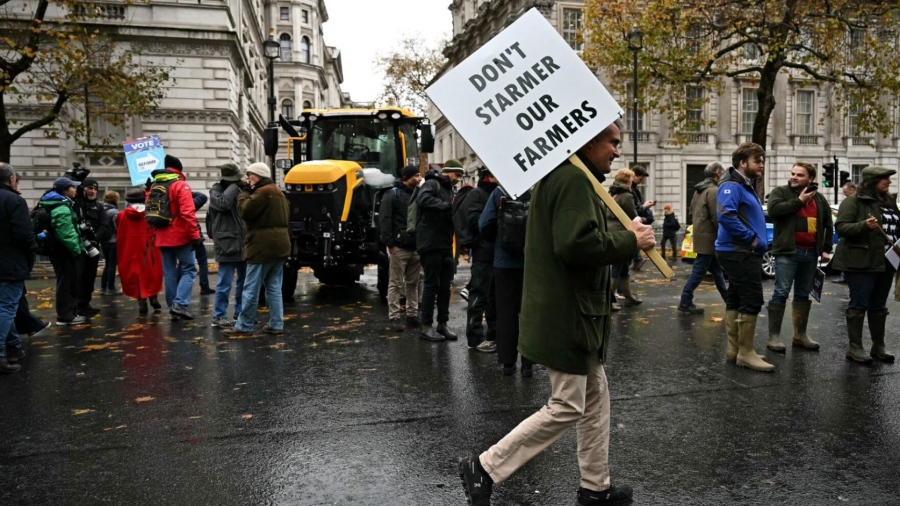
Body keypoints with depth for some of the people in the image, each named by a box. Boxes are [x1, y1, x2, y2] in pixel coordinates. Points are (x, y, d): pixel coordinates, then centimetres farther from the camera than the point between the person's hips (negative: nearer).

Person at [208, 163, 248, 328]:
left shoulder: (239, 190, 15)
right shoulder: (216, 191, -4)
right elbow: (223, 203, -27)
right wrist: (234, 186, -16)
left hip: (243, 243, 7)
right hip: (227, 244, -7)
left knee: (244, 280, 15)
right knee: (225, 283, -5)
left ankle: (240, 311, 27)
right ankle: (219, 316, 4)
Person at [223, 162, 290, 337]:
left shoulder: (262, 192, -13)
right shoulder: (278, 192, 19)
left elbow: (245, 211, -18)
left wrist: (244, 194, -4)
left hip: (263, 246, -10)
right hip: (279, 244, 10)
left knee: (251, 288, -3)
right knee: (274, 287, 11)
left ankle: (243, 326, 3)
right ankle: (276, 324, 11)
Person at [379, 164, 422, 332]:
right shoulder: (393, 194, -4)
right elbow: (384, 220, -10)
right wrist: (390, 243, -16)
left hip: (416, 247, 7)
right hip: (399, 247, -7)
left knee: (413, 283, 12)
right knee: (395, 284, 0)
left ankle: (412, 315, 20)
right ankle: (394, 317, 5)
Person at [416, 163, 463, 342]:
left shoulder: (449, 190, 20)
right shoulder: (432, 184, -6)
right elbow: (423, 200, -27)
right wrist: (448, 205, -26)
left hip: (446, 244, 8)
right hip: (431, 244, -8)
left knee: (445, 285, 10)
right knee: (432, 284, -3)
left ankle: (442, 324, 19)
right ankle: (426, 326, 5)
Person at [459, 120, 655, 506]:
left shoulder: (561, 176, 16)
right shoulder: (574, 179, -18)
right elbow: (578, 244, -29)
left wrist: (624, 236, 9)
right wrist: (630, 241, -15)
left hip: (571, 311, 11)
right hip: (567, 314, -11)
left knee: (595, 397, 18)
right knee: (567, 408, -2)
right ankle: (484, 468, 8)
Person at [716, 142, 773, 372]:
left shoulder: (747, 186, 19)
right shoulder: (732, 186, -13)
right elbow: (725, 215, -28)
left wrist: (759, 240, 11)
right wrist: (751, 237, -21)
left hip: (742, 252, 11)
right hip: (740, 252, -11)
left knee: (736, 299, 12)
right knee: (752, 300, -10)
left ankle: (734, 348, 19)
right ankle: (746, 353, -5)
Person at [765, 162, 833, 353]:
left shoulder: (819, 198, 15)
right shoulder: (780, 192, 0)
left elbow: (828, 224, 21)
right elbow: (773, 210, -20)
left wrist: (826, 248, 14)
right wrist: (798, 201, -14)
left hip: (811, 253, 6)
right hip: (787, 252, -6)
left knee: (803, 294, 12)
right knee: (781, 293, -8)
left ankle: (800, 335, 21)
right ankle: (774, 336, -4)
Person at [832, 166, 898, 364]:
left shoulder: (890, 201, 16)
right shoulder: (854, 201, -7)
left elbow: (895, 228, 26)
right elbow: (841, 227, -14)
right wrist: (864, 225, -28)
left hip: (885, 262, 7)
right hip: (861, 262, -7)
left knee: (879, 305, 13)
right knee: (859, 304, -3)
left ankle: (878, 346, 21)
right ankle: (855, 347, 3)